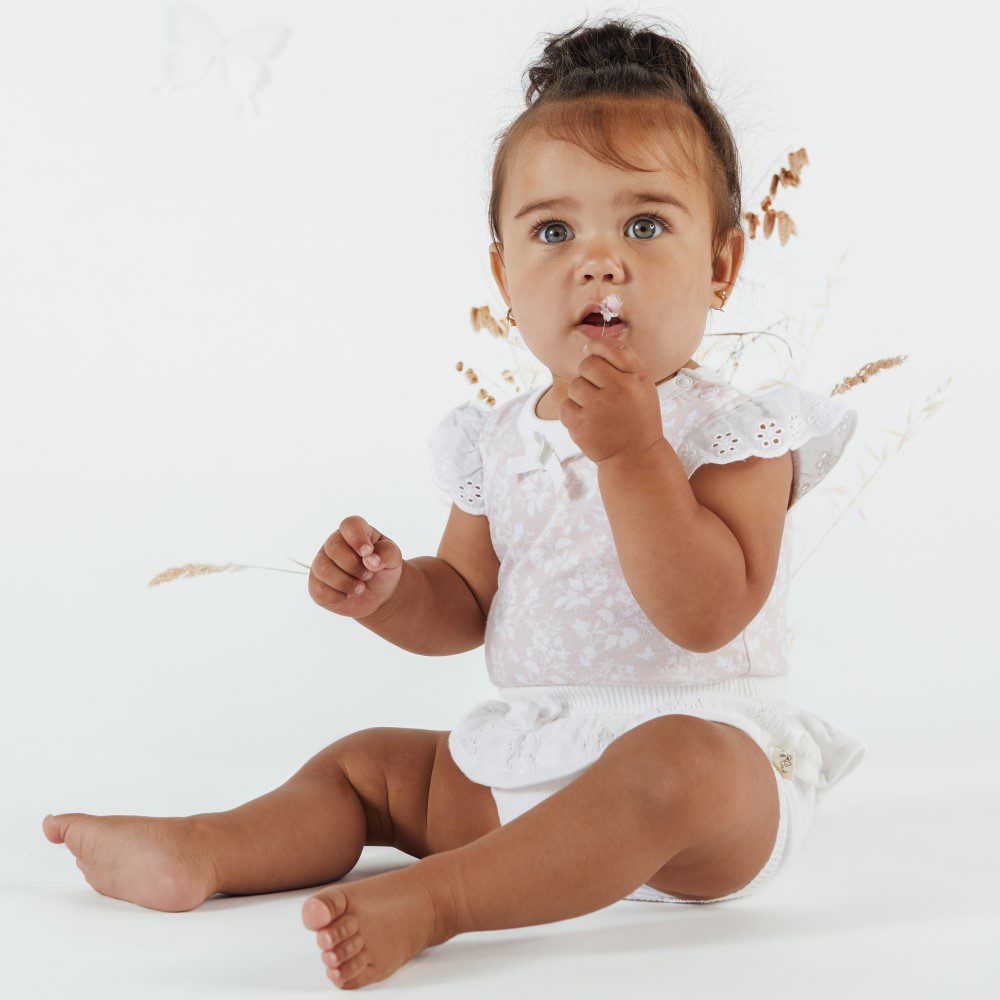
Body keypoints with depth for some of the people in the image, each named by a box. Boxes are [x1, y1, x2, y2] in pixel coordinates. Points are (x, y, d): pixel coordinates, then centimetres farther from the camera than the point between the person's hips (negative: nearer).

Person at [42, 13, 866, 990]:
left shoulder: (734, 433, -11)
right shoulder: (502, 443, 7)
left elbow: (706, 614, -24)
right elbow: (464, 605, 14)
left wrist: (631, 452, -28)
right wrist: (388, 592, -8)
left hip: (712, 751, -6)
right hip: (527, 762, 6)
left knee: (678, 765, -38)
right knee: (366, 762, 12)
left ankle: (433, 897, -35)